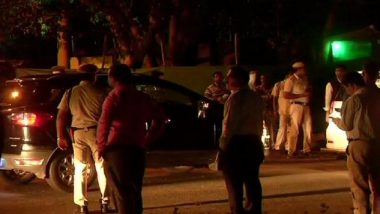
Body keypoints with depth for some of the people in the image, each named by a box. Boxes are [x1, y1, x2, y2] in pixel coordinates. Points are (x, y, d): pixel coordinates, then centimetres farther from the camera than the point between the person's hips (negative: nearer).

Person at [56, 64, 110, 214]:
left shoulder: (71, 92, 6)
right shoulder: (100, 92, -2)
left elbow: (61, 116, 2)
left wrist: (61, 136, 4)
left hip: (78, 133, 2)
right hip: (96, 132, -2)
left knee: (80, 169, 10)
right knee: (101, 167, 9)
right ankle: (105, 201, 7)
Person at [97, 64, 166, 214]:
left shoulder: (115, 96, -7)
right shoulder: (142, 97, 14)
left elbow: (104, 123, -19)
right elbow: (159, 118, 21)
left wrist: (101, 146, -10)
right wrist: (147, 140, 19)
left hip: (117, 149, -6)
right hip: (138, 150, 6)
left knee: (121, 192, -6)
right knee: (134, 191, 17)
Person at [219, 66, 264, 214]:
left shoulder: (235, 97, -12)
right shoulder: (256, 97, 12)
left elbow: (229, 123, -16)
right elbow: (259, 122, 14)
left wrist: (224, 144, -12)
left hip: (235, 142, -8)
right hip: (252, 142, 8)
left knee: (234, 182, -2)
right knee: (252, 181, 11)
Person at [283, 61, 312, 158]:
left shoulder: (305, 79, 15)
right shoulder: (291, 80, -5)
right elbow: (286, 95, -13)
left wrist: (309, 94, 5)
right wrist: (302, 95, -14)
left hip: (306, 106, 6)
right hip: (296, 106, -6)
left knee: (308, 128, 4)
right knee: (294, 129, -7)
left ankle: (307, 150, 12)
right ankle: (291, 152, -4)